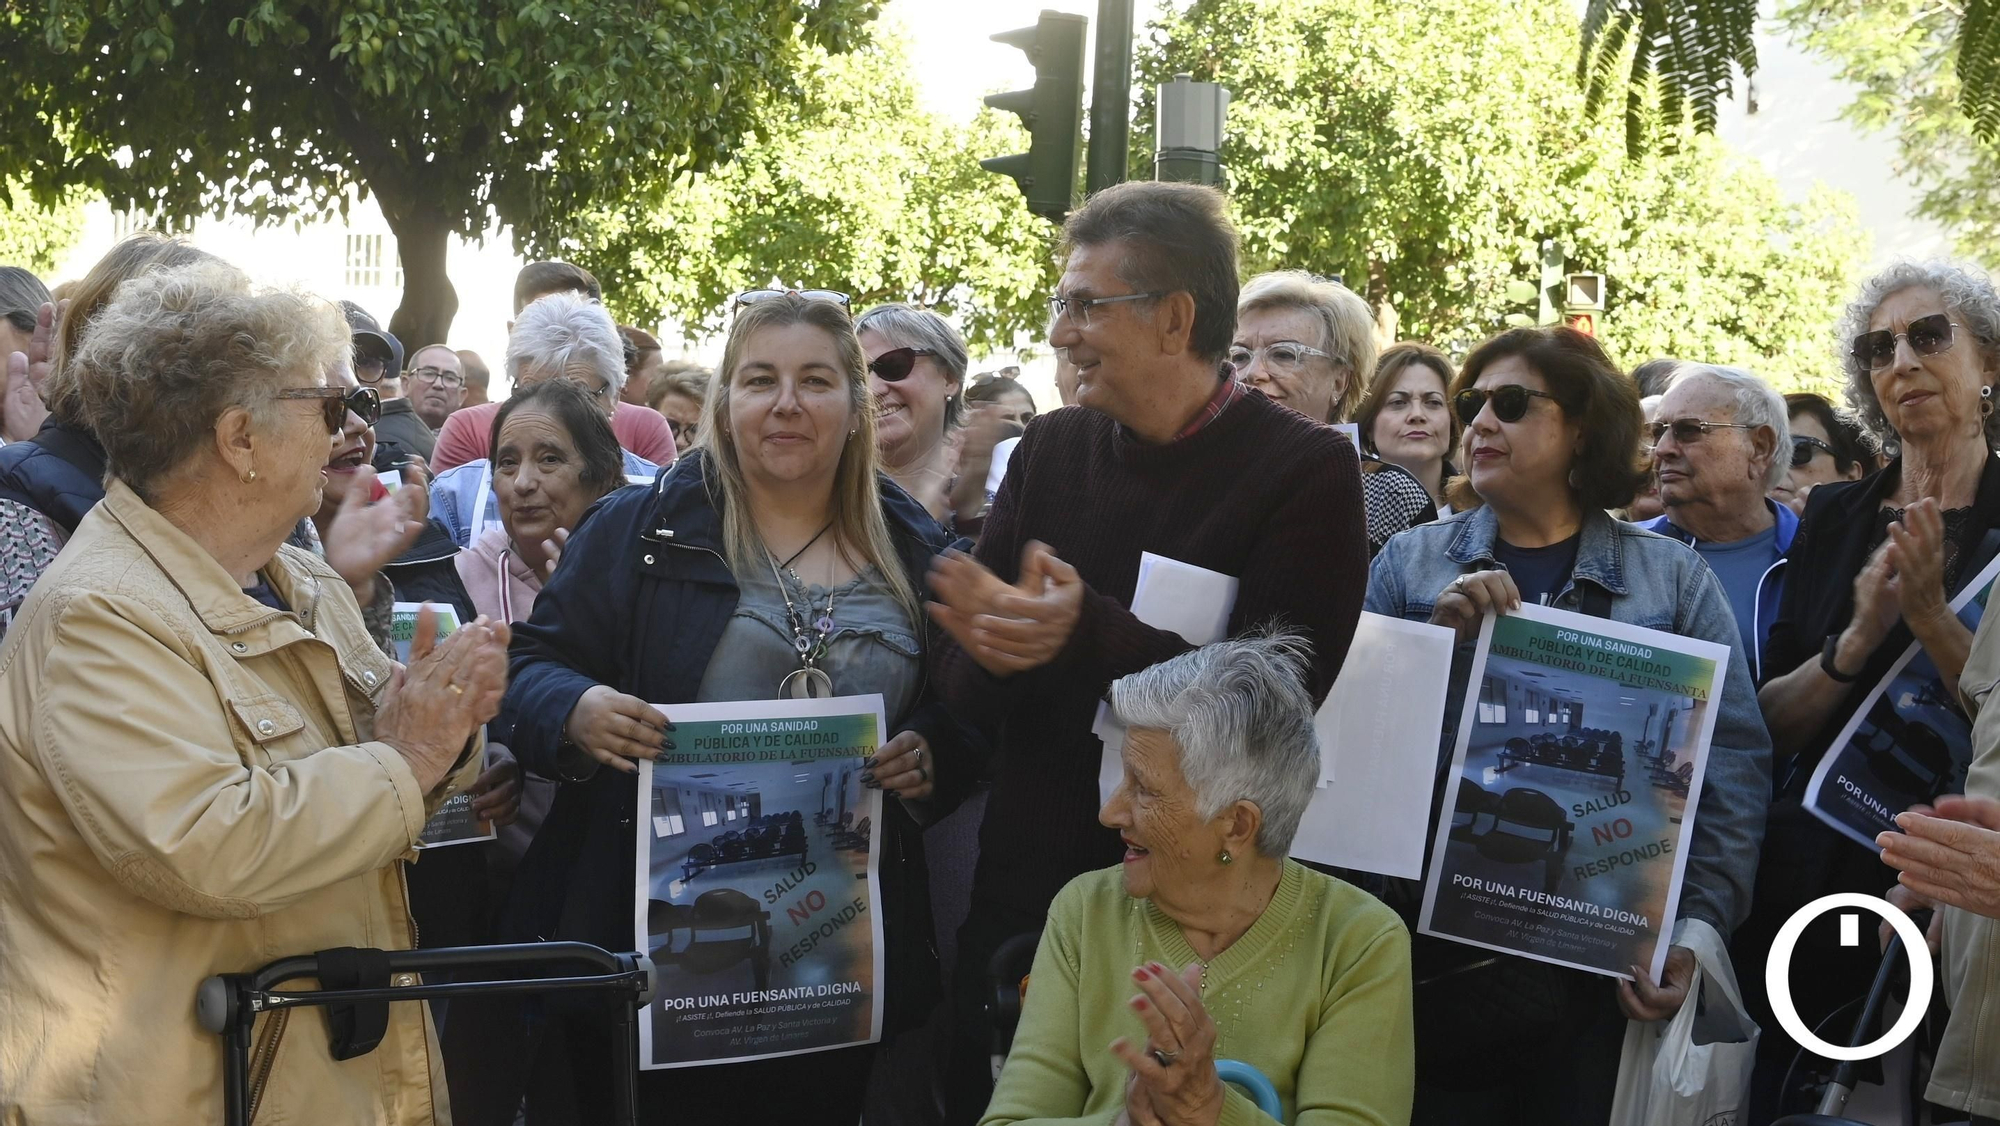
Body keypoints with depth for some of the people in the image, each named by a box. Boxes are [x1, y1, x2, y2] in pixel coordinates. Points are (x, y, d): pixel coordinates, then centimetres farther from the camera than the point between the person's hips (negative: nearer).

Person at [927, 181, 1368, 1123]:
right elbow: (961, 691, 4)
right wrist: (992, 652, -20)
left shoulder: (1309, 471, -9)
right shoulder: (1049, 452, 6)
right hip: (1021, 887, 4)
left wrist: (1090, 635, -30)